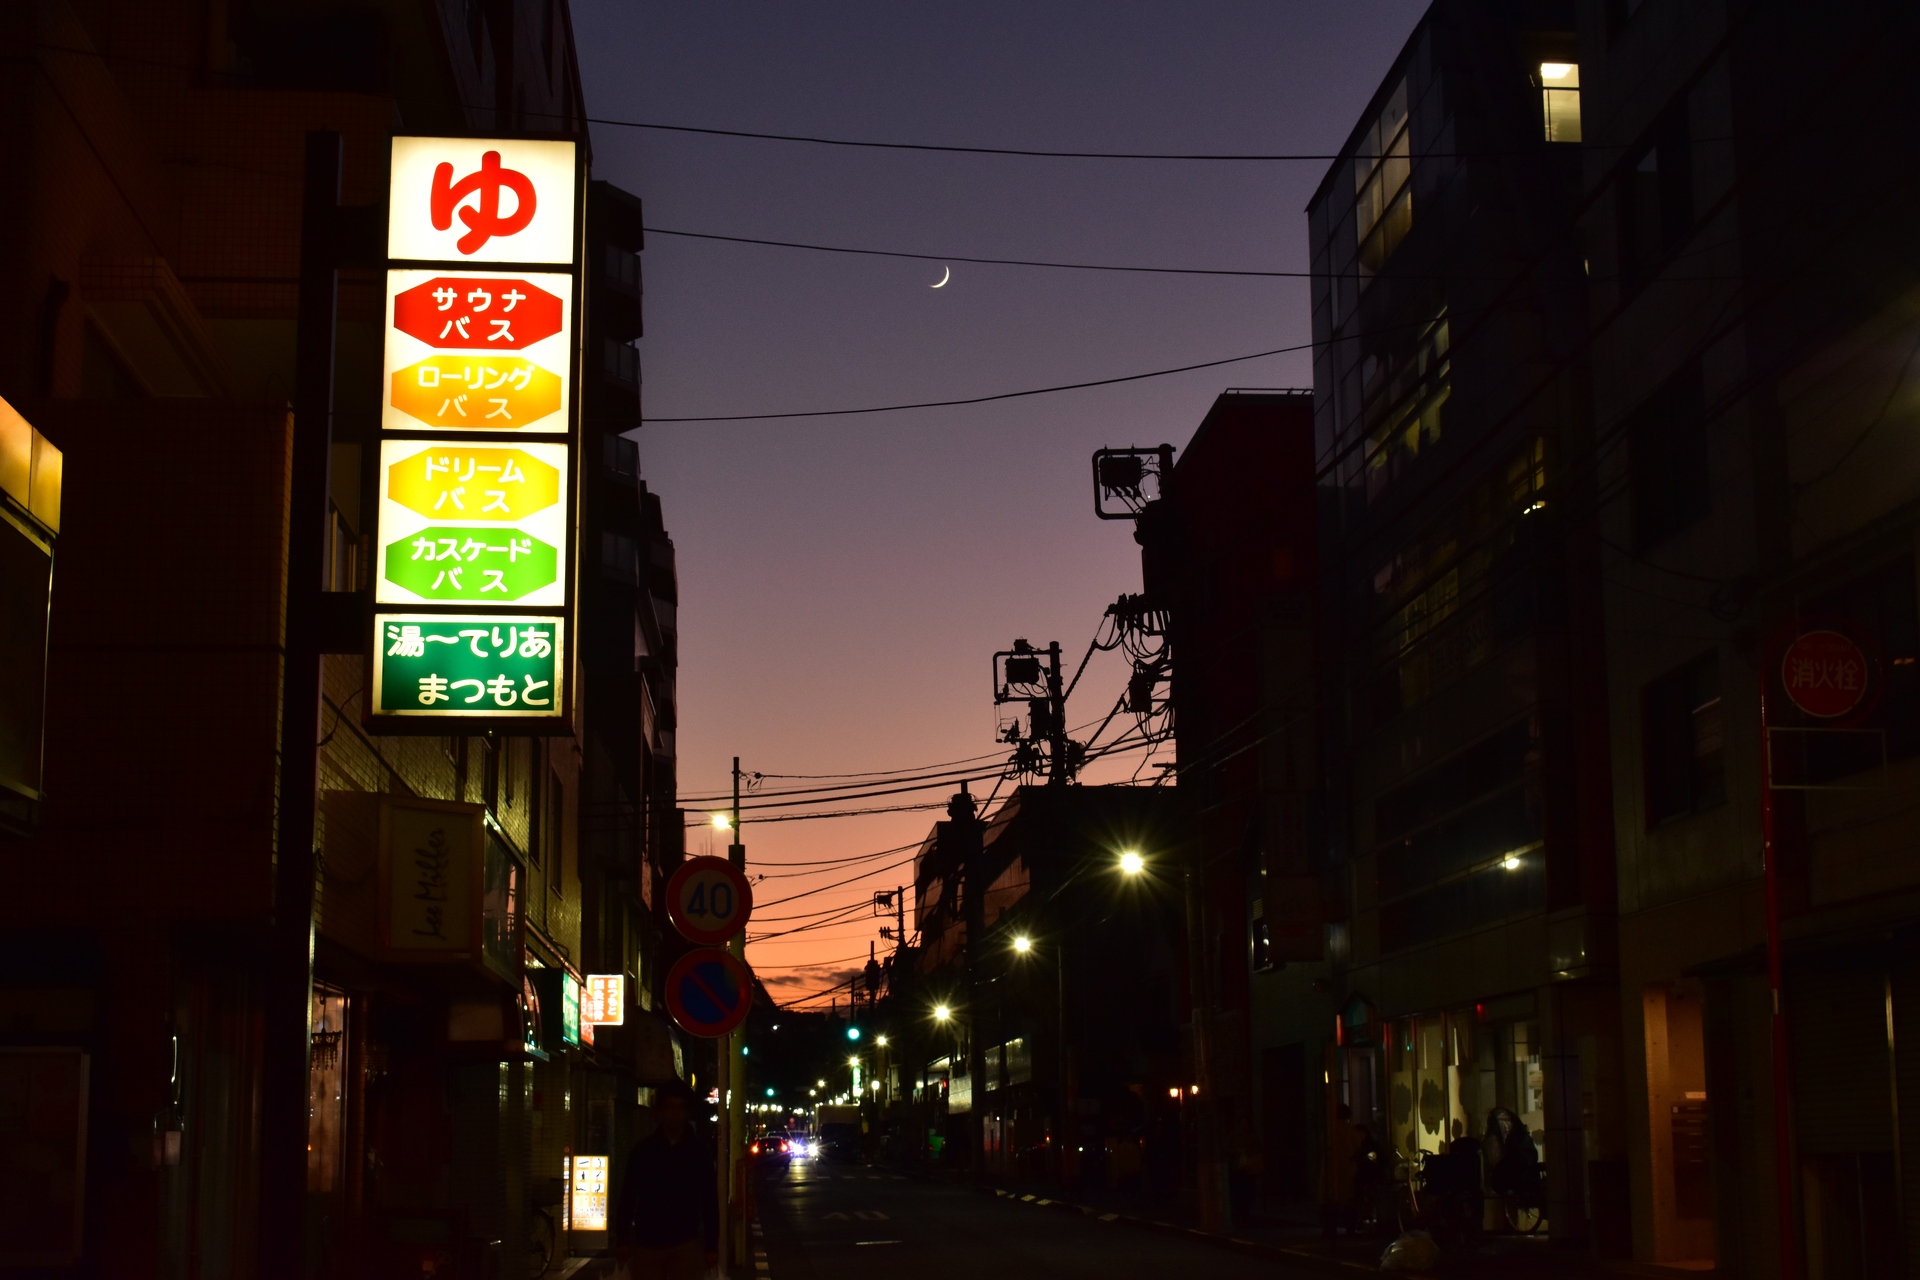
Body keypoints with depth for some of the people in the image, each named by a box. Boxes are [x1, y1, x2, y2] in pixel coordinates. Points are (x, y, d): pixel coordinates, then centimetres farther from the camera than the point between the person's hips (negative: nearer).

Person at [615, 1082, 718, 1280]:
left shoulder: (699, 1151, 2)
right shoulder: (643, 1150, 2)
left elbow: (710, 1200, 4)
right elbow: (628, 1197, 5)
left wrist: (712, 1245, 1)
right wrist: (622, 1240, 0)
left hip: (686, 1244, -1)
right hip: (647, 1242, 1)